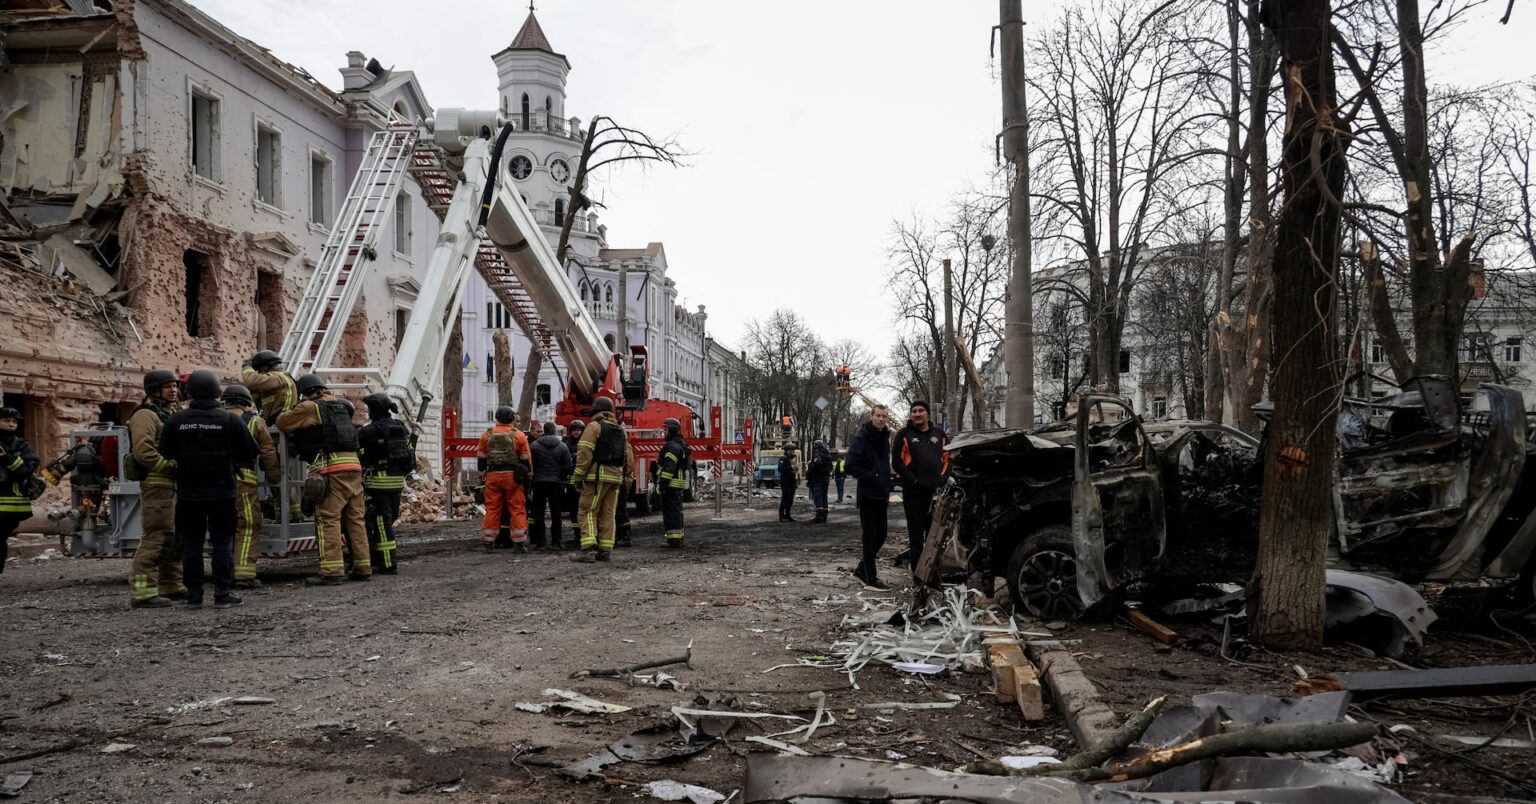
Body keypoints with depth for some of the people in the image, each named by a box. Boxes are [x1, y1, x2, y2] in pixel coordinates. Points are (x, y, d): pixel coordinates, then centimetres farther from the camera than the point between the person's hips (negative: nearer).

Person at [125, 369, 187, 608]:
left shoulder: (172, 415, 21)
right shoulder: (146, 415, -8)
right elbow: (143, 451, -21)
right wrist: (171, 467, -19)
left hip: (175, 486, 10)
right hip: (157, 484, -10)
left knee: (177, 537, 14)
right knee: (156, 537, -13)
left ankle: (172, 586, 23)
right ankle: (141, 591, -13)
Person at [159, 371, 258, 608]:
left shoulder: (176, 420, -3)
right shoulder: (230, 420, -8)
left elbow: (165, 454, 4)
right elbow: (250, 455, -4)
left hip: (188, 493, 2)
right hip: (222, 492, -2)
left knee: (191, 544, 9)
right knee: (223, 543, 4)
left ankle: (194, 594, 11)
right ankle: (223, 593, 2)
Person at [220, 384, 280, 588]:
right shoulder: (254, 421, 5)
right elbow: (268, 453, 3)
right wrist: (274, 479, 12)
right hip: (243, 479, -4)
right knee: (248, 528, -1)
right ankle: (244, 574, -9)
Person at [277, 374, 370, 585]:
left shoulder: (310, 407, 1)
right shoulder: (339, 406, 21)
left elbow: (282, 423, 8)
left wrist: (293, 409, 26)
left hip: (331, 469, -7)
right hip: (353, 466, 7)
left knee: (328, 520, -7)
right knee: (355, 519, 11)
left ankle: (331, 572, -13)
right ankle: (362, 568, 14)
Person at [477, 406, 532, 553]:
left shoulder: (487, 434, 7)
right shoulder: (518, 435, -1)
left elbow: (481, 457, 12)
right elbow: (526, 458, 2)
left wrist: (482, 473, 21)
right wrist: (529, 475, 12)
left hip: (493, 475, 3)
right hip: (512, 475, -2)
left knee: (492, 509, 7)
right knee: (517, 509, 2)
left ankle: (488, 542, 9)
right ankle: (519, 543, 0)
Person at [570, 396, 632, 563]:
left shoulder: (594, 427, -3)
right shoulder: (621, 430, 18)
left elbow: (585, 453, -12)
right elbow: (629, 457, 15)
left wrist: (579, 476, -9)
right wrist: (627, 479, 18)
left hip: (597, 476, -6)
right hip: (616, 477, 6)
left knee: (588, 512, -4)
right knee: (608, 514, 10)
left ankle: (589, 549, -14)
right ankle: (605, 550, 9)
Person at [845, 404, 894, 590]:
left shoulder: (884, 438, 13)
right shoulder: (862, 437, -11)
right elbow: (851, 466, -17)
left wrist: (886, 486, 14)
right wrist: (871, 477, -19)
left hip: (881, 496, 8)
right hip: (867, 495, -7)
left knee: (880, 535, 10)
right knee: (869, 536, -3)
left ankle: (862, 569, 24)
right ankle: (871, 579, 2)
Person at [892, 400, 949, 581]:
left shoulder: (939, 434, 13)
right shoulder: (904, 434, 2)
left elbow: (947, 457, 17)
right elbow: (897, 461, -3)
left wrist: (943, 477, 2)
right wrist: (912, 479, -12)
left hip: (936, 491, 4)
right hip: (914, 491, -4)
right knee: (916, 533, -1)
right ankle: (917, 572, 5)